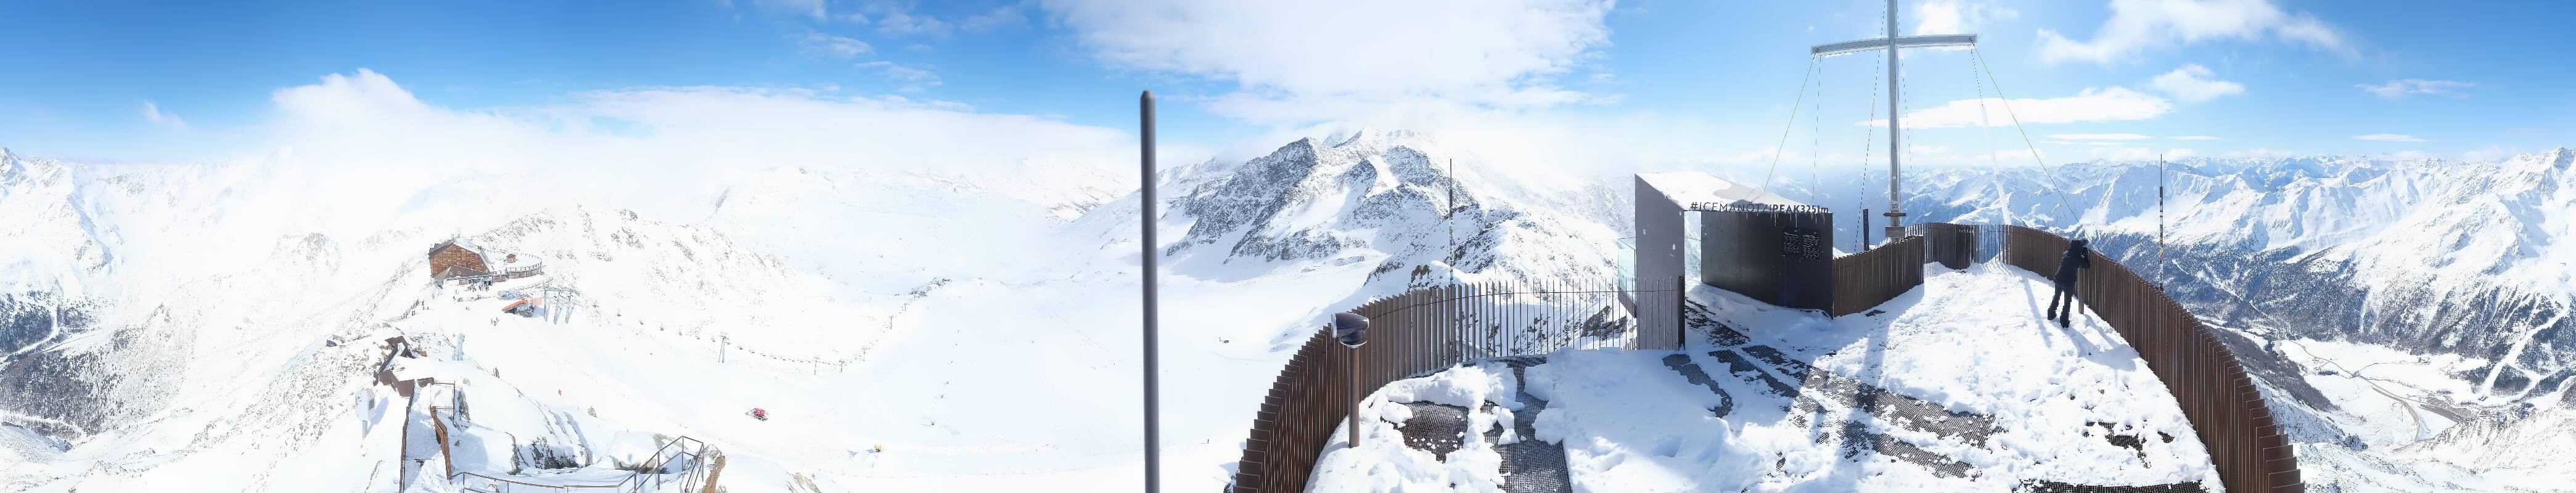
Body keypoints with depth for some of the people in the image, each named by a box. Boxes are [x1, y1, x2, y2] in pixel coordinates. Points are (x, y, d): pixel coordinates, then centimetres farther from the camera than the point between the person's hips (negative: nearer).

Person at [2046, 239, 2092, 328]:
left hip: (2059, 279, 5)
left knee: (2056, 297, 26)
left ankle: (2051, 315, 39)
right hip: (2069, 282, -5)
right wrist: (2086, 254, 3)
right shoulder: (2078, 258, -16)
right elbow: (2087, 266, -4)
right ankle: (2064, 322, 11)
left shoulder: (2066, 254, -2)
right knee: (2067, 302, 8)